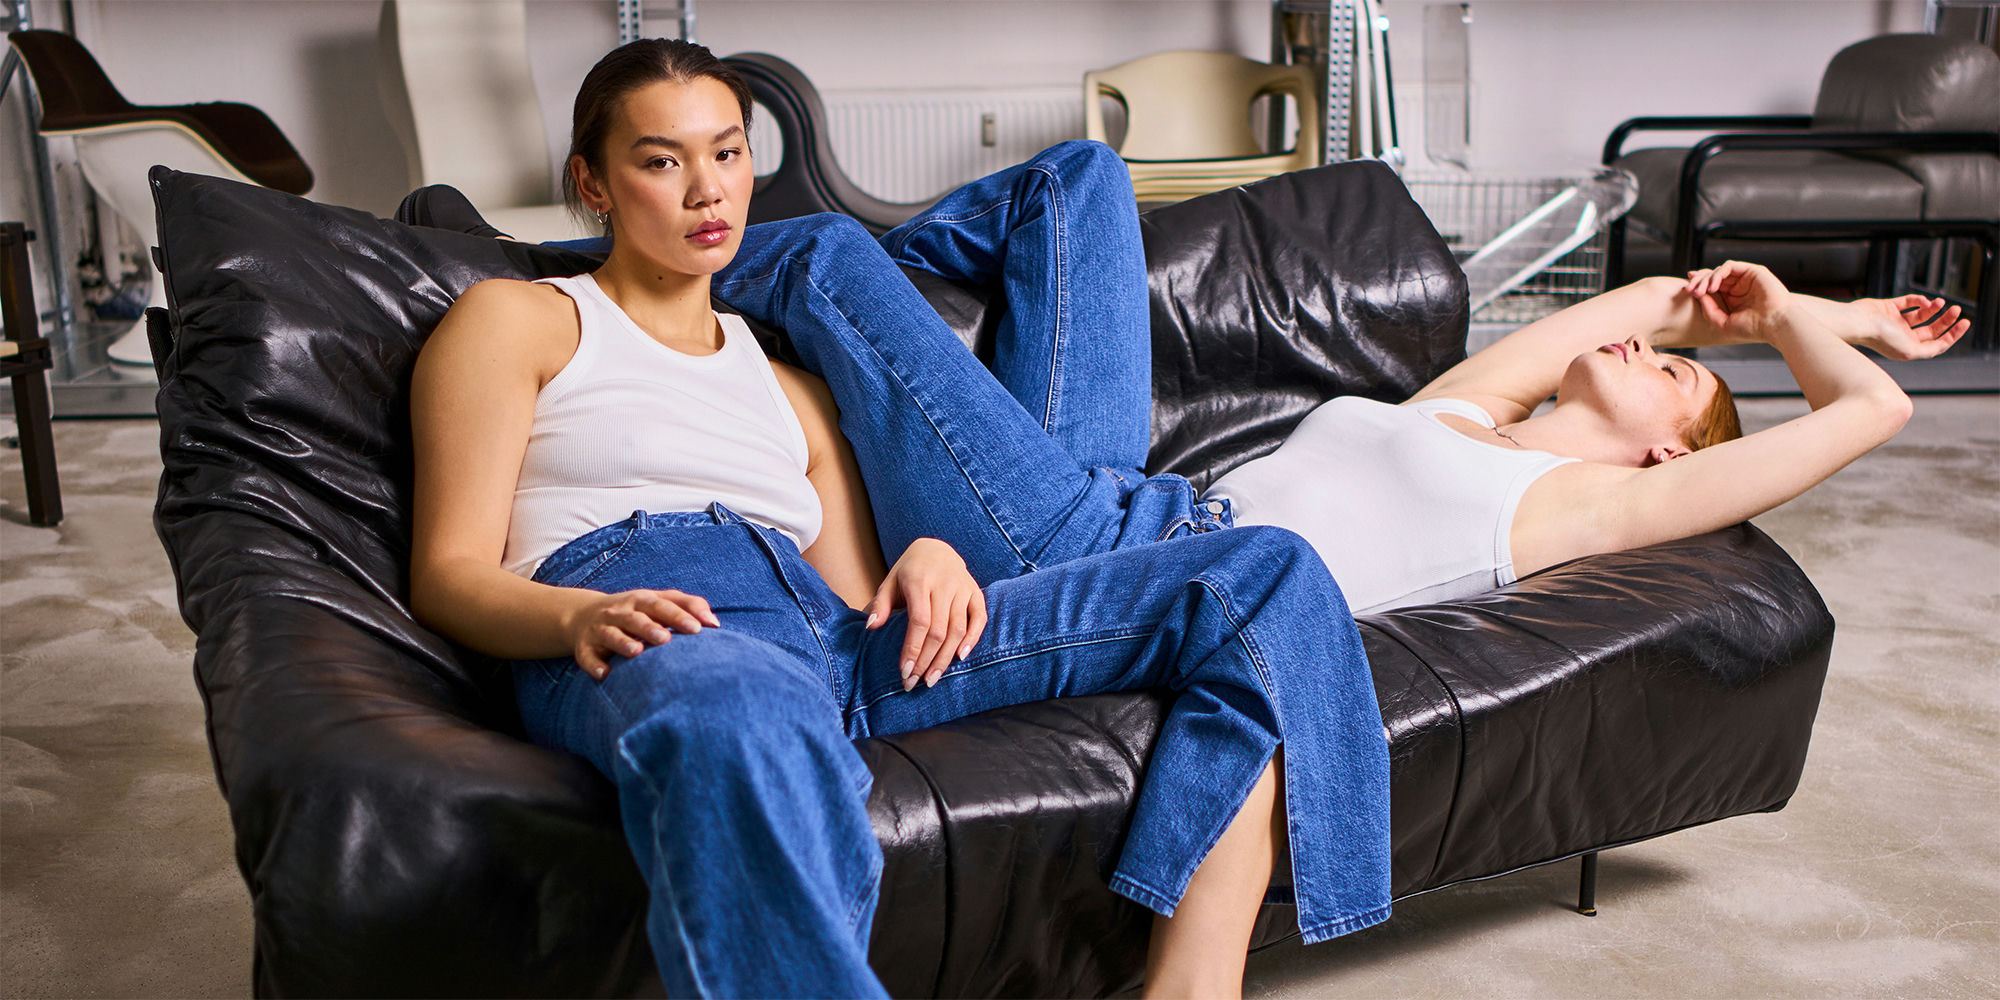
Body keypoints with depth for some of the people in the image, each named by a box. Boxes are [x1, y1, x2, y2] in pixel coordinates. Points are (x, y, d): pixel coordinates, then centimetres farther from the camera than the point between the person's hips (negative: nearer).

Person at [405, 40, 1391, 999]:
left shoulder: (791, 388, 34)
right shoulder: (515, 320, 21)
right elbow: (449, 574, 8)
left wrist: (926, 556, -2)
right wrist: (580, 615, -14)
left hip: (836, 640, 5)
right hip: (649, 630, -5)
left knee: (1264, 573, -10)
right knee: (742, 734, -46)